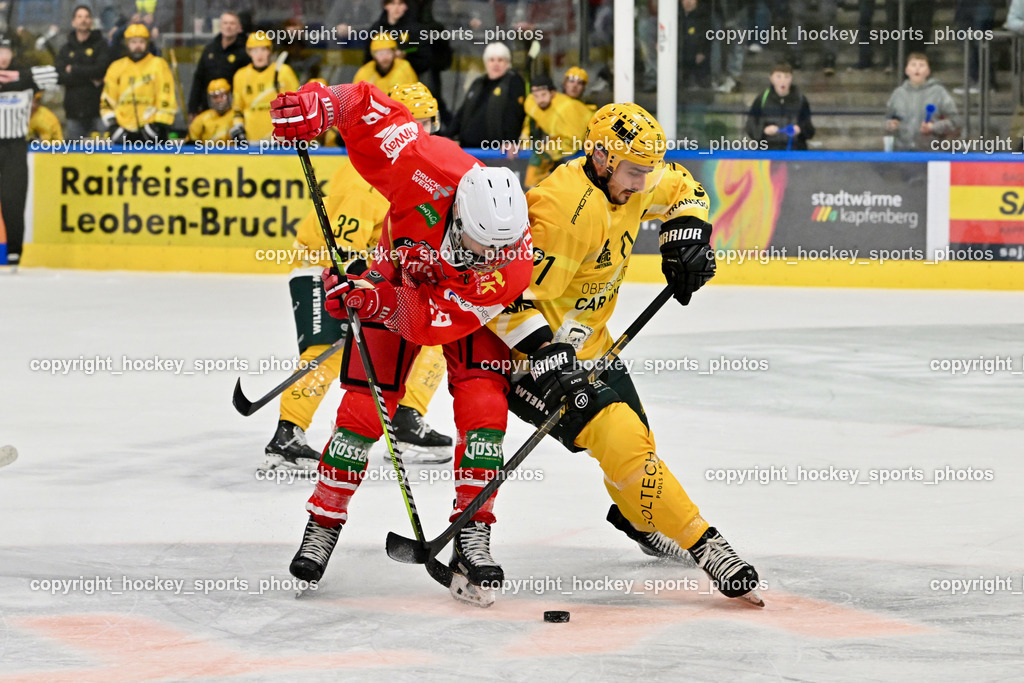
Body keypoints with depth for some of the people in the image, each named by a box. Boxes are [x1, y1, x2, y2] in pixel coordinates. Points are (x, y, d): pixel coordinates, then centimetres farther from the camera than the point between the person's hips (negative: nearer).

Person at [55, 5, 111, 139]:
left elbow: (100, 69, -10)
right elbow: (61, 77, 0)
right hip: (74, 112, 3)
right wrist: (91, 78, -9)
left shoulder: (101, 45, 6)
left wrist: (73, 70, -1)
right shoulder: (66, 50, 15)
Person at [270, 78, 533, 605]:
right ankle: (323, 524, 9)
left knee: (483, 405, -18)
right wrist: (320, 104, -45)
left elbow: (435, 320, -38)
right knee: (365, 407, -5)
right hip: (398, 277, 0)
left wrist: (380, 301, -52)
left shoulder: (510, 264, -38)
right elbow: (369, 107, -30)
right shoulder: (428, 170, -40)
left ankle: (472, 537, -12)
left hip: (468, 308, 0)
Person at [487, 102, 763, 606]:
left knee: (633, 431, 20)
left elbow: (682, 189, 18)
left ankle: (639, 519, 49)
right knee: (620, 439, -21)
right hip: (534, 344, -9)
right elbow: (514, 298, -32)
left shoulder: (628, 182, -4)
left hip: (585, 334, 9)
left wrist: (687, 236, 1)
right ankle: (703, 545, -20)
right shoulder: (565, 209, -31)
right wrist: (549, 358, -38)